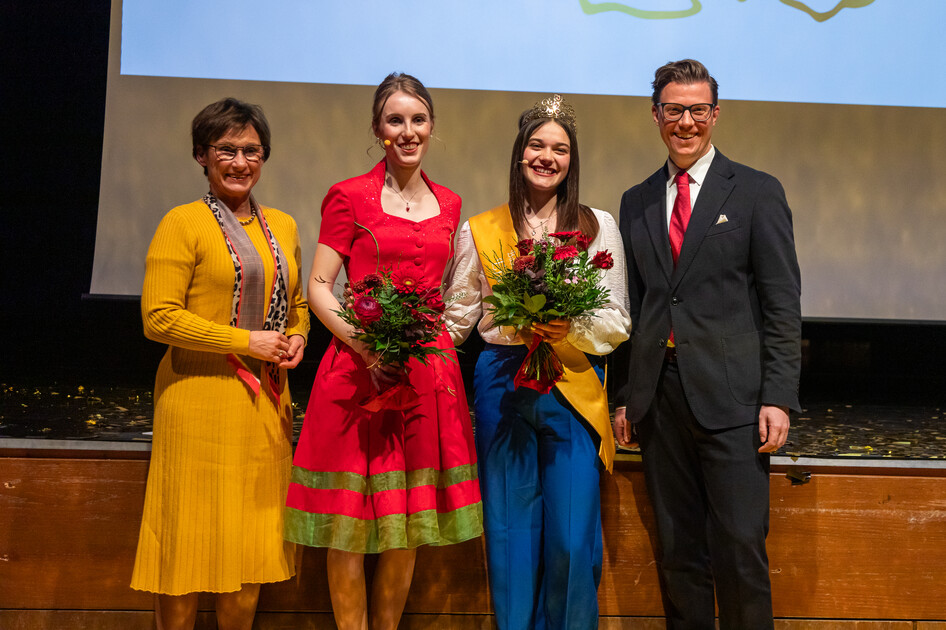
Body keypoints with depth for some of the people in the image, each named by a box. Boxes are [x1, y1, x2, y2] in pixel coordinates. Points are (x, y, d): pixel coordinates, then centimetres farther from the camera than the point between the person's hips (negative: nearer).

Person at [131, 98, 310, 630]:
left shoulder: (283, 226, 14)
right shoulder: (183, 223, -5)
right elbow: (158, 317, -12)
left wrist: (297, 337, 3)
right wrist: (246, 341, -14)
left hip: (266, 402, 6)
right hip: (200, 401, -6)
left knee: (252, 536, 11)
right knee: (192, 535, 1)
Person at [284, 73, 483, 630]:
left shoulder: (448, 205, 13)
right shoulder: (350, 197, 0)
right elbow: (319, 288, -4)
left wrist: (440, 342, 4)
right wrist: (364, 343, -18)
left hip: (429, 370, 4)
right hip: (360, 368, -4)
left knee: (409, 520, 9)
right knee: (350, 519, 0)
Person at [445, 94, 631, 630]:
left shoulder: (599, 227, 5)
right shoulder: (481, 232, 8)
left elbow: (617, 322, 4)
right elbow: (456, 318, 12)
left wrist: (572, 328, -15)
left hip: (573, 388, -1)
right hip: (503, 384, 1)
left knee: (572, 538, -4)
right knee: (510, 531, 5)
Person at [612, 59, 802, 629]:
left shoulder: (758, 192, 3)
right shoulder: (636, 203, 15)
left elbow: (782, 304, -2)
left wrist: (778, 397, -10)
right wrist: (626, 397, 12)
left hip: (731, 395, -4)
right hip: (660, 397, 4)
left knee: (740, 549, -5)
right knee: (678, 550, 9)